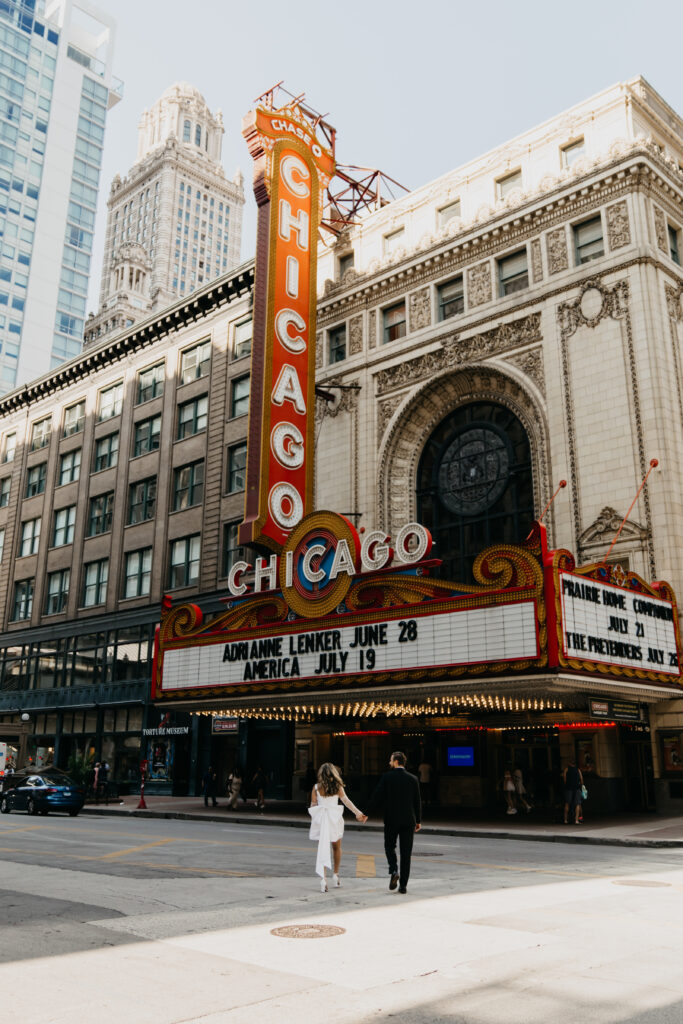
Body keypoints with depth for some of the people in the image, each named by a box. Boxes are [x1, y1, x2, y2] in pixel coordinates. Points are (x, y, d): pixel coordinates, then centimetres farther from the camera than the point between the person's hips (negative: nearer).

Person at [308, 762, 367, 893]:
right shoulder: (337, 786, 0)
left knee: (322, 848, 3)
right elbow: (346, 801, -8)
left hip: (320, 818, 0)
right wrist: (358, 813, -10)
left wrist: (313, 821, 13)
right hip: (335, 818, 0)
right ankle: (335, 875, 26)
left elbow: (313, 805, 1)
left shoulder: (316, 787, 0)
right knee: (336, 848, 19)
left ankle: (323, 878, -10)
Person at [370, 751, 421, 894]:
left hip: (391, 819, -2)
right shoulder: (413, 779, 1)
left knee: (390, 847, 17)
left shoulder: (387, 777, -7)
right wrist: (418, 821, 14)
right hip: (408, 820, 2)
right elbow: (417, 802, 4)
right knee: (406, 853, 8)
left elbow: (376, 797, -9)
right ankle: (403, 885, 7)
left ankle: (394, 871, -7)